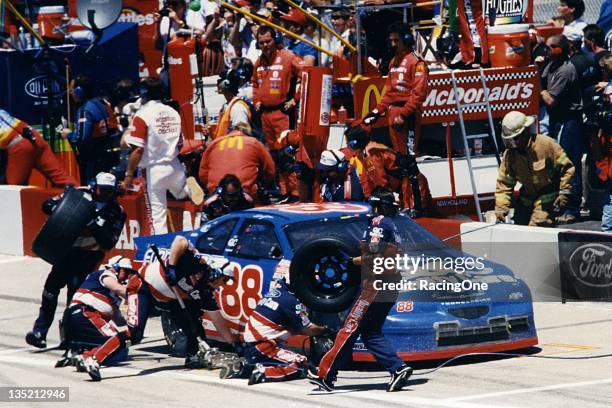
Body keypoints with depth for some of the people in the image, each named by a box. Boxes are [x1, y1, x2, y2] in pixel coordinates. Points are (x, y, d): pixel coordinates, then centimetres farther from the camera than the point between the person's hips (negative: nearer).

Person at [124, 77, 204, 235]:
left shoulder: (143, 115, -13)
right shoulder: (173, 112, 6)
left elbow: (138, 149, -17)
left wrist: (129, 174, -10)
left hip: (153, 170, -5)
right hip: (174, 166, 5)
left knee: (156, 215, -1)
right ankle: (188, 186, -3)